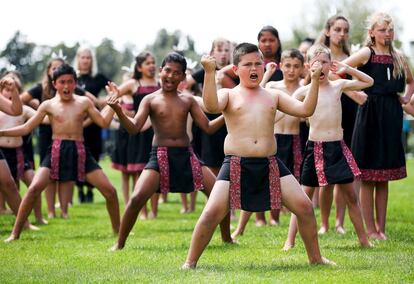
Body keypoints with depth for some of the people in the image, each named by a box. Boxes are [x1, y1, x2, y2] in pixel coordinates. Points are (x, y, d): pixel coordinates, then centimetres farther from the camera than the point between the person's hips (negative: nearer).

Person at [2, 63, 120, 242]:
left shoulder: (84, 103, 8)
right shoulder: (48, 105, 5)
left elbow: (104, 122, 6)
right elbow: (26, 128, 5)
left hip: (79, 152, 2)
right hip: (56, 151, -2)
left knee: (109, 190, -4)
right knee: (34, 189, -20)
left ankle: (117, 230, 17)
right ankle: (15, 233, -10)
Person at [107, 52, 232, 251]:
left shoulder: (188, 100, 9)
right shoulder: (151, 100, 1)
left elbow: (208, 127, 9)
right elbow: (134, 128, -10)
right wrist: (118, 111, -28)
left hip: (186, 155, 3)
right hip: (160, 156, -3)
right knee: (137, 198, -20)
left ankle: (227, 238, 18)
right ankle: (120, 243, -3)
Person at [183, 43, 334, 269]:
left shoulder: (274, 96, 15)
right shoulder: (229, 95, 5)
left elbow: (305, 110, 5)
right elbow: (211, 106, -18)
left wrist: (314, 80, -5)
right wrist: (210, 73, -28)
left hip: (270, 165, 3)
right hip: (236, 164, -3)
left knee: (304, 207, -4)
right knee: (212, 213, -15)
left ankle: (316, 258, 14)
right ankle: (190, 263, 1)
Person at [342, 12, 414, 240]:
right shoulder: (367, 54, -5)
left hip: (391, 118, 5)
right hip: (369, 115, -5)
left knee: (384, 179, 9)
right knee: (368, 179, 0)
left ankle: (381, 228, 13)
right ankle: (371, 230, 4)